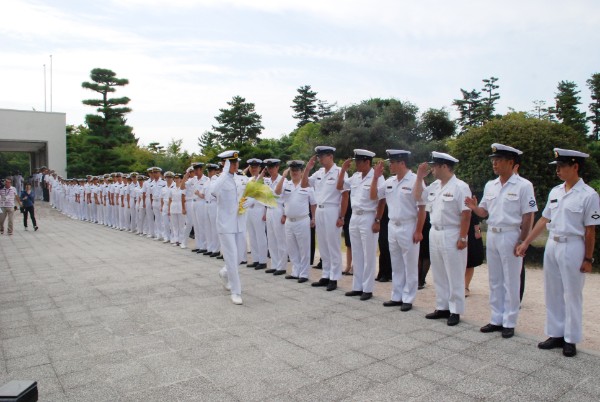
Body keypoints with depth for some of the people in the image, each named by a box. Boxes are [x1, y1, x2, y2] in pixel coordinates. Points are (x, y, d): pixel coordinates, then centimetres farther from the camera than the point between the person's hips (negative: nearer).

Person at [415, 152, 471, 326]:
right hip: (434, 234, 8)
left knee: (454, 277, 2)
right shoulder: (434, 186, 10)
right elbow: (417, 196, 20)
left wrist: (462, 238, -18)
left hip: (452, 236, -8)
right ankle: (442, 307, 24)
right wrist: (419, 176, 9)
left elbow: (466, 215, -16)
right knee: (439, 275, 14)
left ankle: (455, 311, 11)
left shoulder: (460, 187, -13)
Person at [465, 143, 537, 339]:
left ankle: (509, 323, 17)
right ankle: (496, 319, 24)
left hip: (511, 236, -6)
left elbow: (528, 217, -9)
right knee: (495, 281, 13)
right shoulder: (490, 186, 9)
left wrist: (522, 242, -13)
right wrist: (475, 208, -8)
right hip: (492, 235, 6)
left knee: (511, 282, 4)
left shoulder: (523, 186, -8)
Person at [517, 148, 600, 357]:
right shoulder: (555, 192, 7)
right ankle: (556, 334, 25)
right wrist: (526, 243, 8)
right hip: (552, 245, 6)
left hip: (573, 247, -6)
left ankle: (571, 339, 19)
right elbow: (544, 220, 11)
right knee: (553, 293, 12)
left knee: (572, 295, 5)